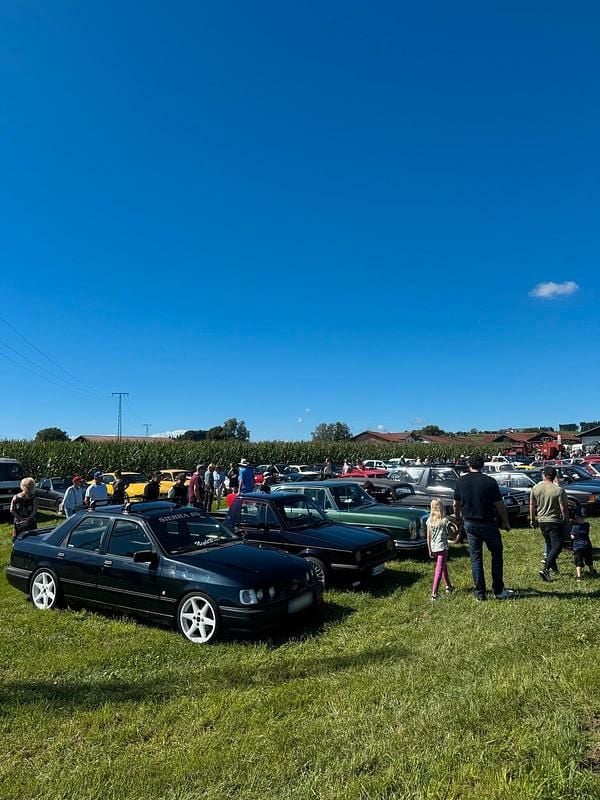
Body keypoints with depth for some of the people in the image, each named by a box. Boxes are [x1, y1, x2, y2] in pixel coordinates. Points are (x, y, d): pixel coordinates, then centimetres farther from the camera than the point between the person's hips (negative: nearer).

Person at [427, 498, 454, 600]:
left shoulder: (429, 520, -1)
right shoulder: (445, 520, -11)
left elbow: (428, 537, 2)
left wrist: (429, 550, 9)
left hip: (433, 548, 5)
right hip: (442, 547, -5)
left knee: (444, 567, 24)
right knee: (439, 570, -4)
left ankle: (448, 586, 39)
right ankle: (434, 593, -11)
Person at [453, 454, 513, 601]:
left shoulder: (461, 481, -3)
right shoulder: (490, 481, -12)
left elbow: (456, 504, 6)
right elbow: (499, 505, -9)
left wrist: (457, 517, 24)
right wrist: (506, 522, 5)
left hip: (470, 524, 3)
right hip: (488, 524, -2)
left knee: (476, 558, 10)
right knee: (496, 555, 14)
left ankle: (480, 593, 13)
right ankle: (498, 591, 18)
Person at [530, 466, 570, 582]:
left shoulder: (536, 488, -3)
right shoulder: (559, 490, -16)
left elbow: (532, 505, 5)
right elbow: (564, 508, -14)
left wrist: (532, 519, 17)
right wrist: (566, 520, 2)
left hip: (541, 521, 5)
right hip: (555, 521, -5)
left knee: (549, 544, 21)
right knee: (557, 546, -1)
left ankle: (553, 566, 32)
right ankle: (545, 569, -13)